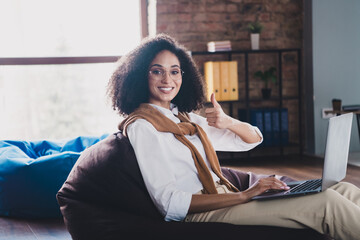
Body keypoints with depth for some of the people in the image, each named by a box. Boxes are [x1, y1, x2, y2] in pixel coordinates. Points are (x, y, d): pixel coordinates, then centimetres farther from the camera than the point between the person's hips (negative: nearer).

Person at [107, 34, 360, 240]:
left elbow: (253, 139, 21)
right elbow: (169, 202, -15)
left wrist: (229, 122, -3)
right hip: (200, 214, -8)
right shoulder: (140, 125, -3)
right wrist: (244, 196, -20)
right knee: (326, 204, -23)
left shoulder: (185, 118, 21)